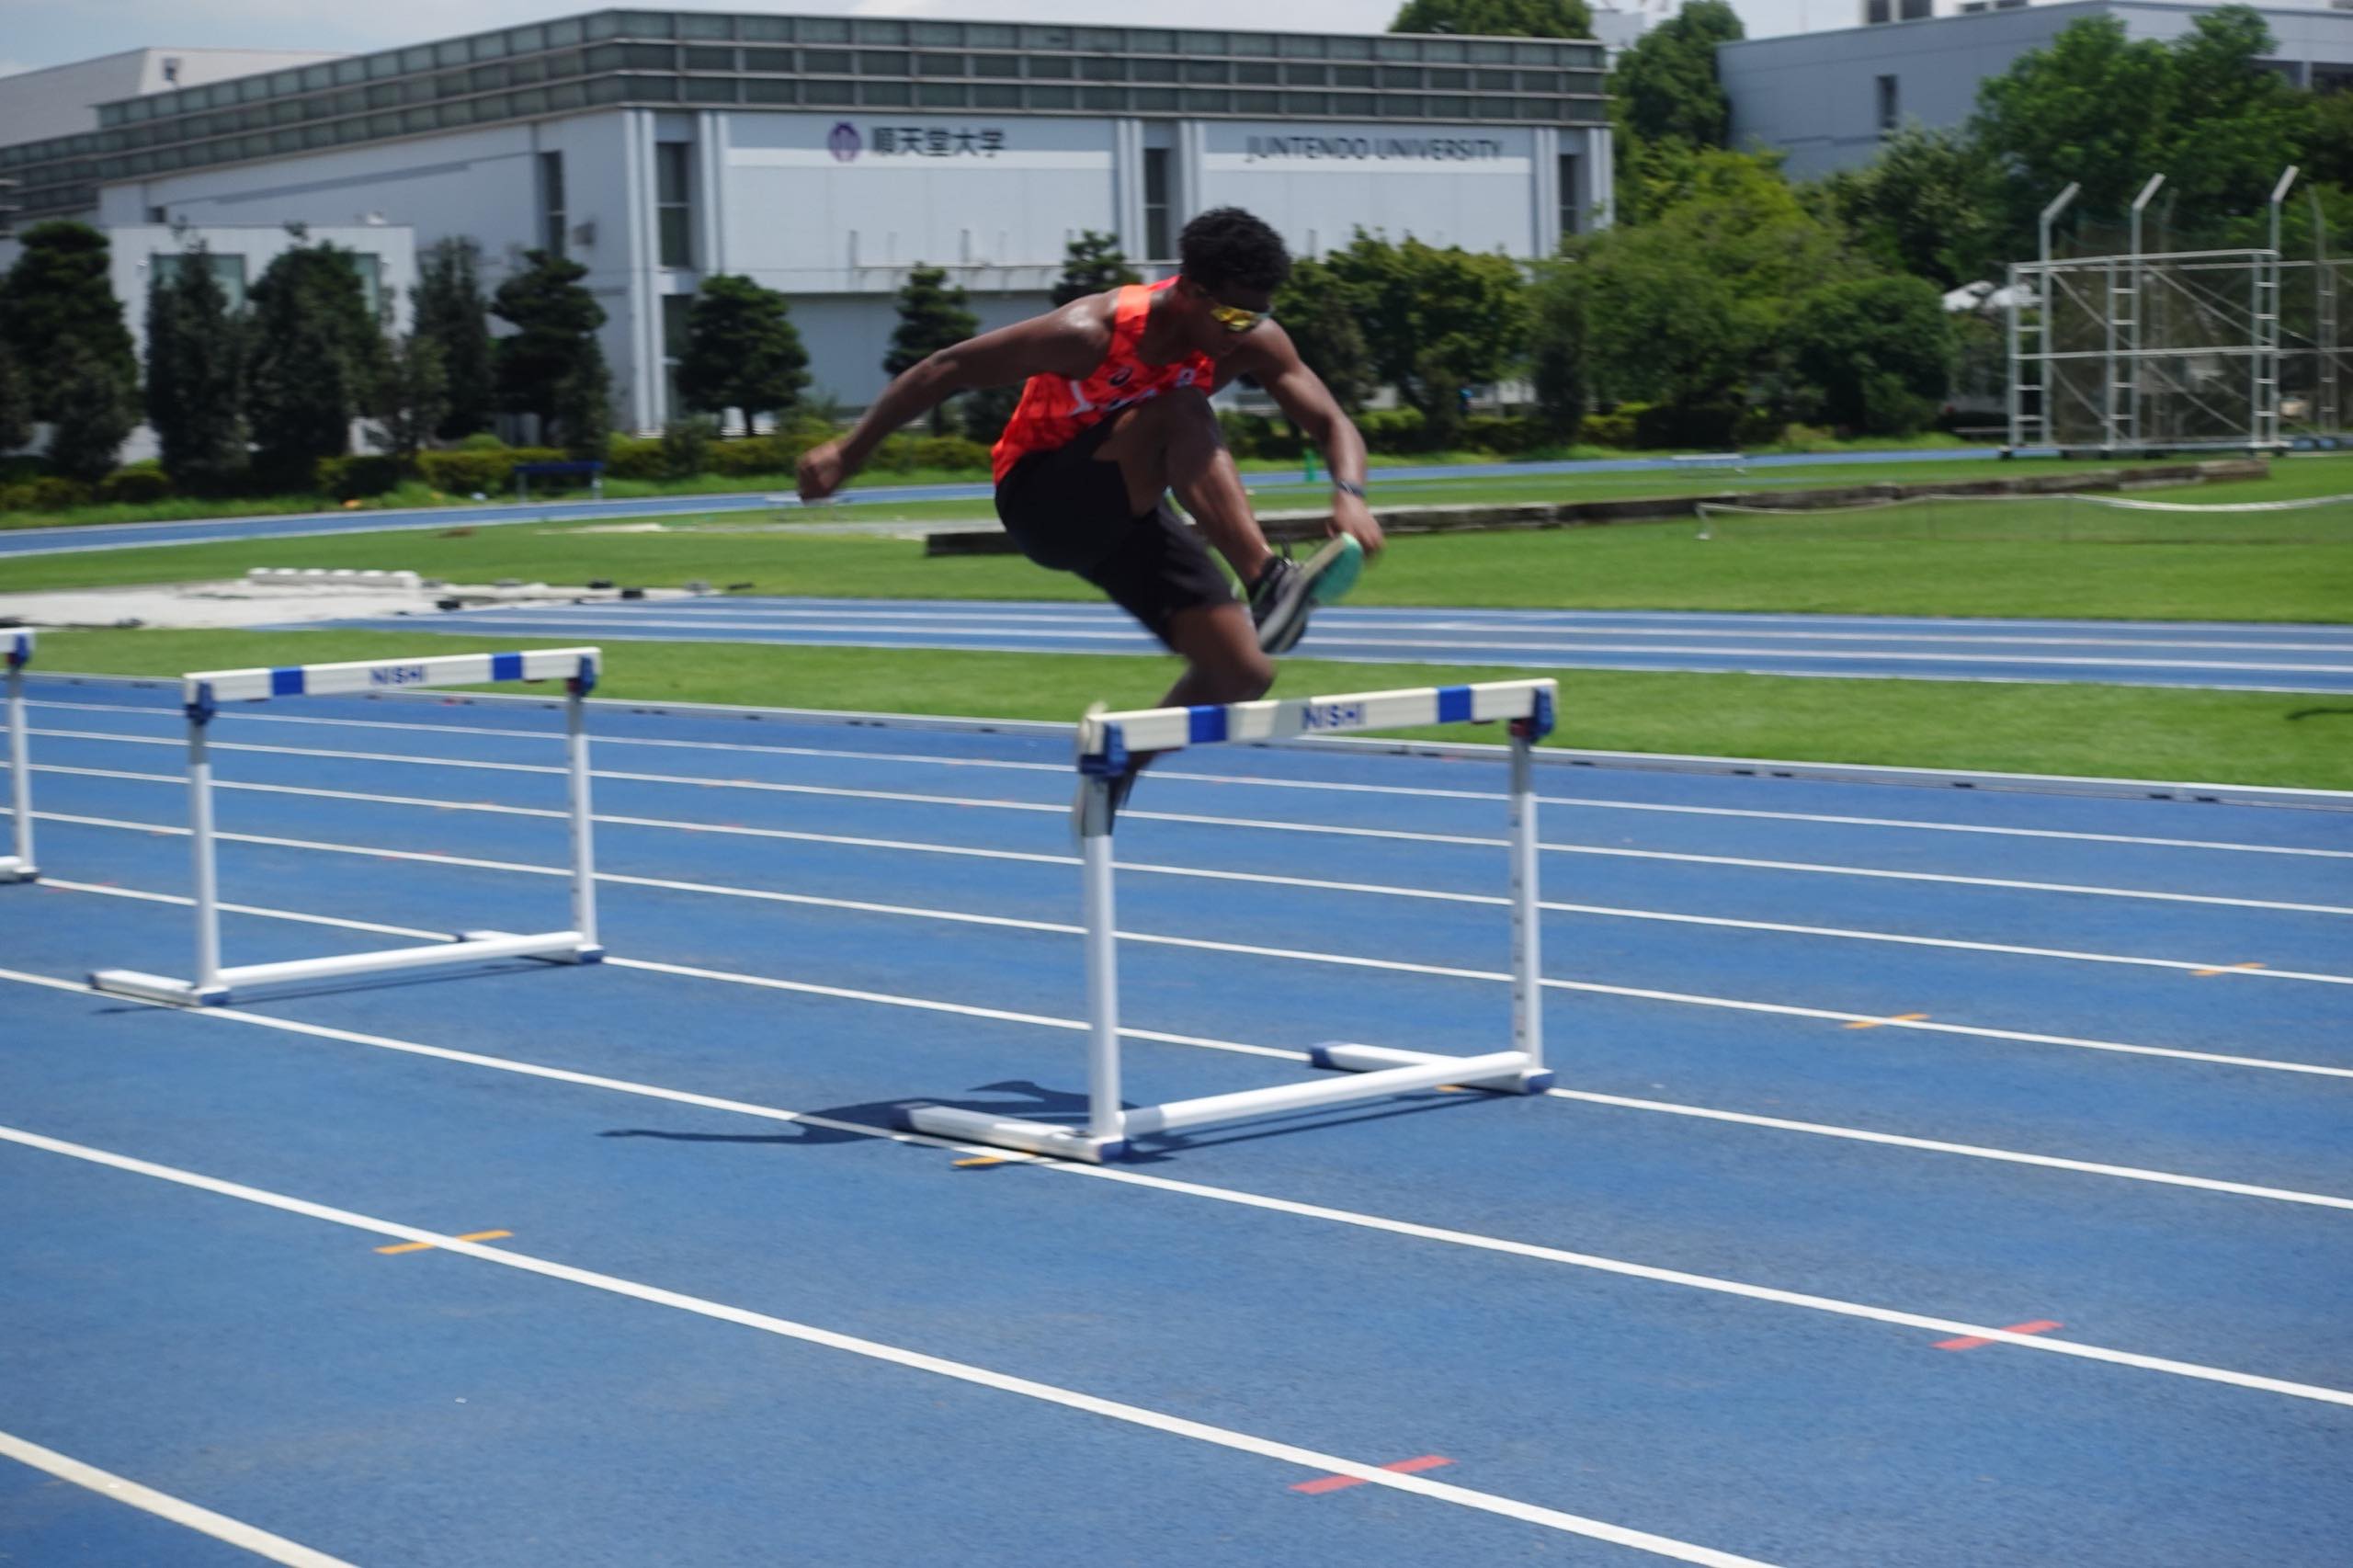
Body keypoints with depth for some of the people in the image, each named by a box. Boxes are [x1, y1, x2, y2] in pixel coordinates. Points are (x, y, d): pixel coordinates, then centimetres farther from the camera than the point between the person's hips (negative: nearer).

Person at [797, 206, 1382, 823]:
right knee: (1181, 412, -34)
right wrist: (849, 453, -14)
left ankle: (1114, 778, 16)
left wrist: (1349, 493, -36)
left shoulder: (1252, 342, -14)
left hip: (1123, 511, 6)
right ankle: (1267, 581, -47)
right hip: (1041, 500, -6)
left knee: (1242, 672, -6)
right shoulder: (1093, 332, -27)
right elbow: (948, 368, -20)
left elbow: (1333, 425, -12)